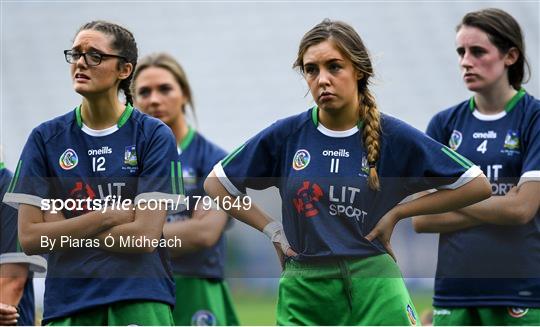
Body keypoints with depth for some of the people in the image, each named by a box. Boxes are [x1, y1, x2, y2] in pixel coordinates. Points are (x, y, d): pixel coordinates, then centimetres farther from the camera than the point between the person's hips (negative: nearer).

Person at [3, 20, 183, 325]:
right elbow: (29, 238, 0)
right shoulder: (46, 137, 7)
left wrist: (62, 231, -4)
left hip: (141, 302, -2)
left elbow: (144, 236, -8)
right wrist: (110, 215, -7)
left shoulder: (154, 136, 1)